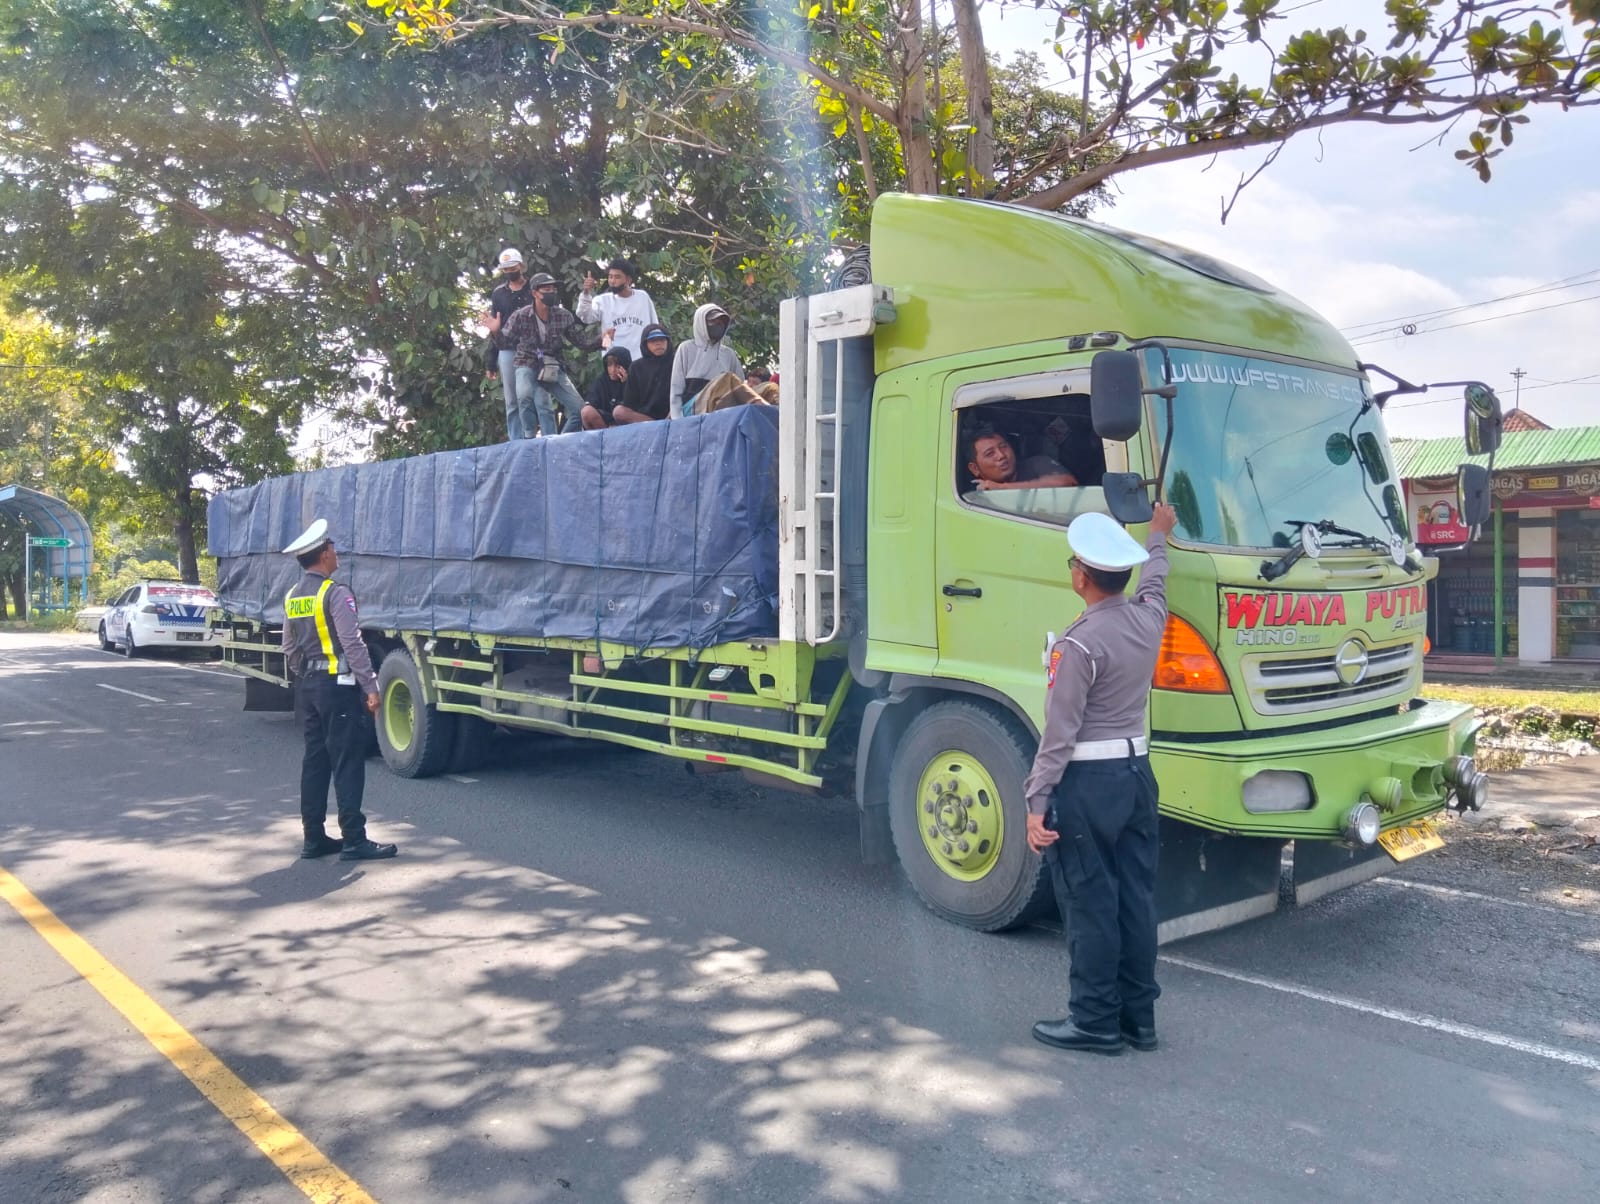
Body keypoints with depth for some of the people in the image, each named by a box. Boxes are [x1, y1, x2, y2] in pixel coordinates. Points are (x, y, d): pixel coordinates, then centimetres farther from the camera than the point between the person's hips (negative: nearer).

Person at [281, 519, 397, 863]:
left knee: (315, 760, 11)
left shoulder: (292, 597, 12)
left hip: (306, 687, 8)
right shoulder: (335, 593, -13)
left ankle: (314, 838, 14)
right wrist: (371, 687, -16)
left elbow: (290, 650, 16)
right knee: (347, 763, -6)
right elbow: (353, 644, -18)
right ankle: (354, 840, -5)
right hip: (338, 685, -8)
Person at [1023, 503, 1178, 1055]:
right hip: (1137, 772, 8)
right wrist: (1158, 533, 46)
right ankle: (1139, 1016, 23)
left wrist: (1037, 802, -13)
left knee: (1089, 904, 2)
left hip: (1087, 782, -8)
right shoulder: (1149, 618, 3)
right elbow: (1154, 578, 27)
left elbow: (1059, 733, -18)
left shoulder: (1079, 644, -18)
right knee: (1135, 899, 13)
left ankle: (1095, 1021, 12)